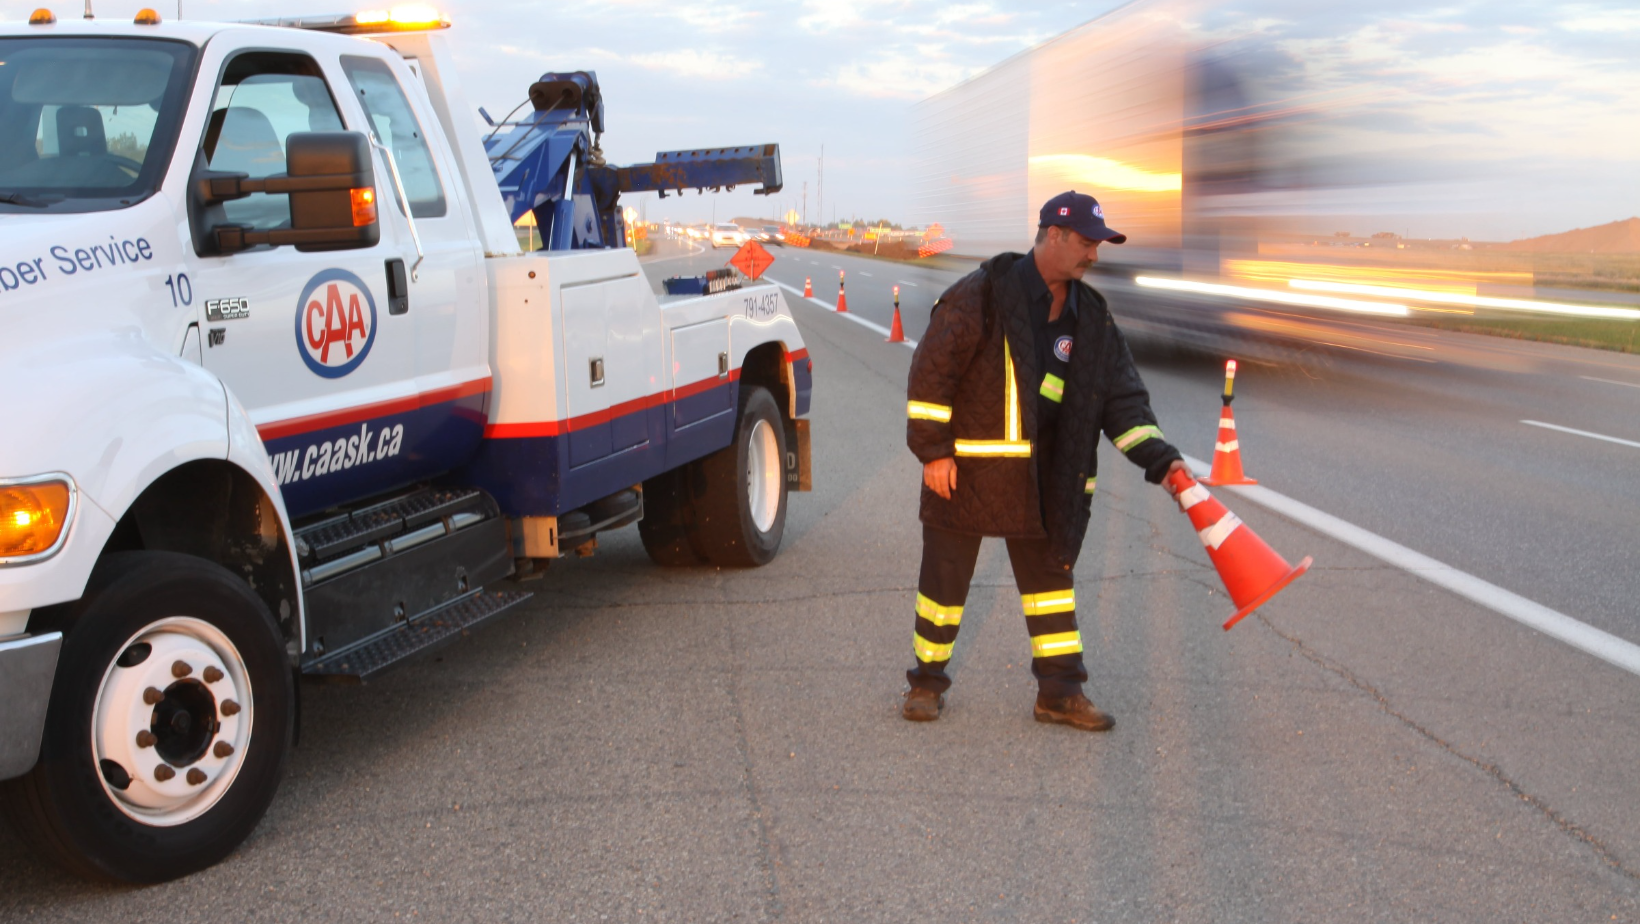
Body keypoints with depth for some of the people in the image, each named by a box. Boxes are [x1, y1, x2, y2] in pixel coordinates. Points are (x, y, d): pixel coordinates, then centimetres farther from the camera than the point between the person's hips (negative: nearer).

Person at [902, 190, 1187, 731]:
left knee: (1050, 575, 10)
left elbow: (1123, 397, 6)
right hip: (965, 466, -5)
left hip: (1044, 477, 5)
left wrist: (1161, 459, -6)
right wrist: (933, 450, -14)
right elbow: (931, 370, -13)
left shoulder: (1092, 317, 5)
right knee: (945, 577, 5)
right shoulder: (982, 293, -13)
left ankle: (1060, 691, 21)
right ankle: (927, 682, 22)